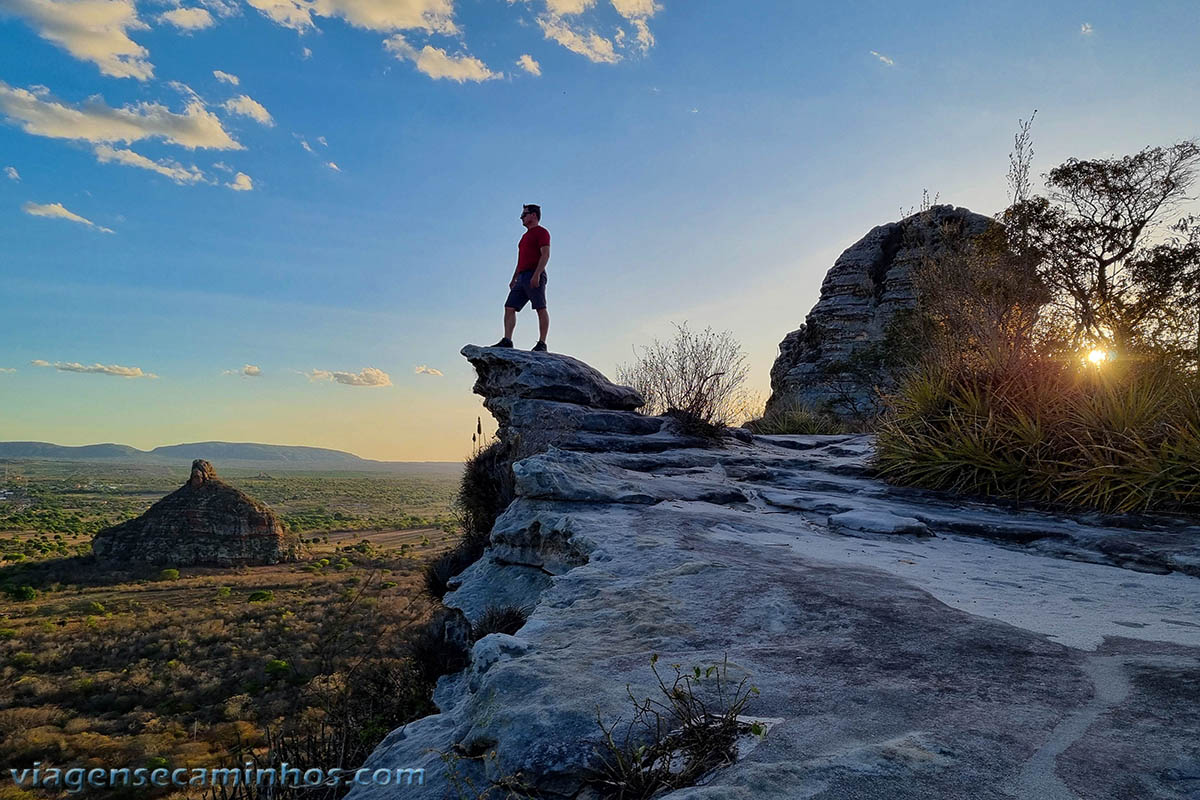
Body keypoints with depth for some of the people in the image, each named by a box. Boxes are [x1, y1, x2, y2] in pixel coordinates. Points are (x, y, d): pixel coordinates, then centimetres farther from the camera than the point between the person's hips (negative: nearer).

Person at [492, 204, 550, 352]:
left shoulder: (541, 232, 0)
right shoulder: (526, 236, 28)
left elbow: (545, 254, -12)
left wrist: (536, 274, -23)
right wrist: (514, 278, 23)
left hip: (534, 275, -9)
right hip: (522, 277, 10)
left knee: (541, 309, -10)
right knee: (509, 307, 0)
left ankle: (541, 344, -12)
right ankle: (507, 341, -6)